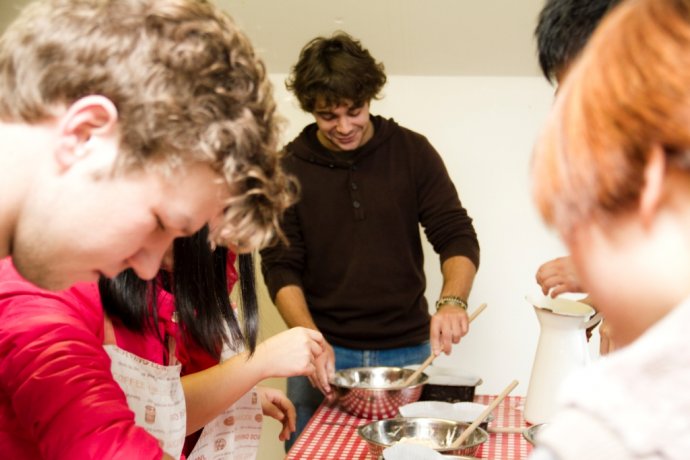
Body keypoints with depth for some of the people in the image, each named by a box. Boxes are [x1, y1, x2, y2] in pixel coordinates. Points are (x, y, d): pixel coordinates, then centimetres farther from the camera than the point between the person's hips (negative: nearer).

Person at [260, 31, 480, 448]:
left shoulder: (412, 152, -1)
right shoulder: (289, 168, -2)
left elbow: (457, 237, -3)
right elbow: (281, 267, -3)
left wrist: (453, 300, -22)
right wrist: (311, 340, -18)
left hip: (407, 351, 1)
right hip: (324, 354, 0)